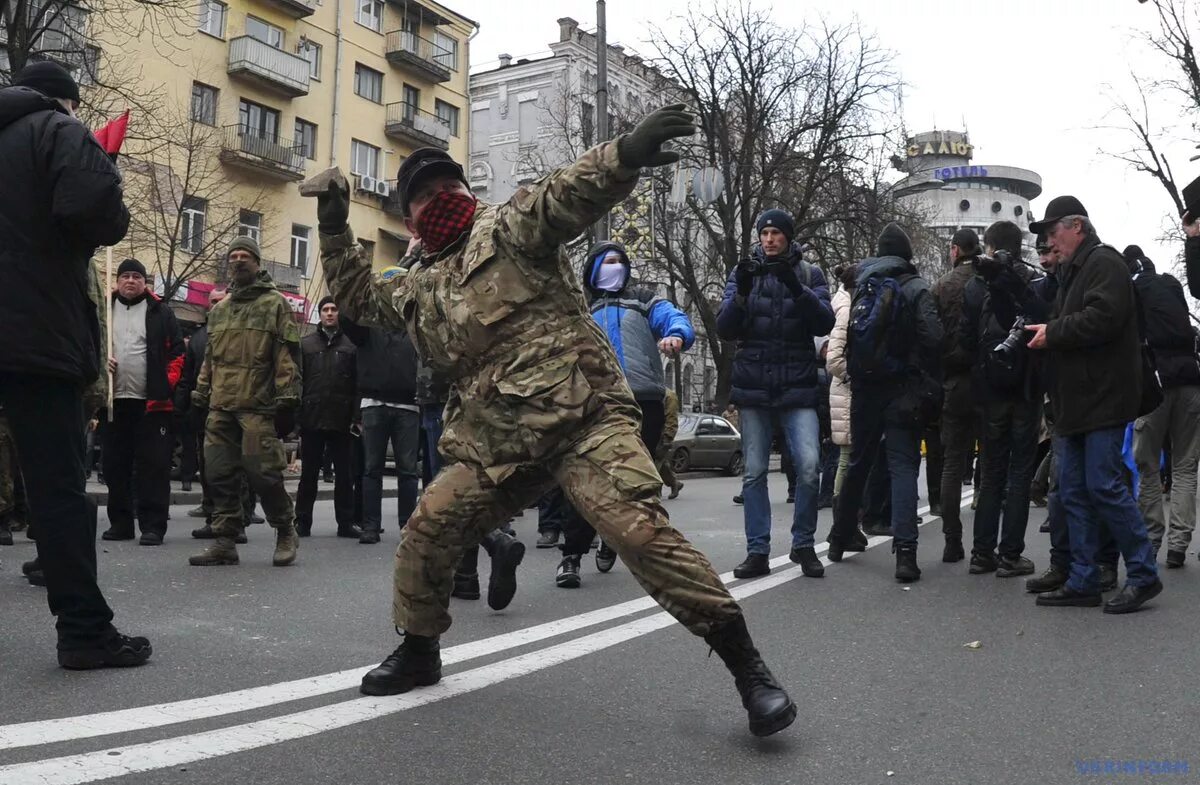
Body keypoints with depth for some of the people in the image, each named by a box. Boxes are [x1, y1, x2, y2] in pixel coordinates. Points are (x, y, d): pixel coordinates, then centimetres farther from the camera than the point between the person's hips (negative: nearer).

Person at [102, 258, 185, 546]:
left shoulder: (161, 312, 5)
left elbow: (177, 351, 3)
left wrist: (167, 382, -8)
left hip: (152, 401, -3)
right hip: (114, 400, 4)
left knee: (153, 464, -5)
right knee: (115, 465, 8)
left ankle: (153, 525, -4)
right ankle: (120, 522, 17)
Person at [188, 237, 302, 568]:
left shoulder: (274, 303, 2)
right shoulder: (219, 309, 21)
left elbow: (287, 354, -4)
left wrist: (287, 398, -12)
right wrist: (200, 395, 18)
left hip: (258, 406, -6)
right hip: (220, 407, 6)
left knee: (263, 474, -8)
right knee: (219, 474, 3)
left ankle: (286, 531, 11)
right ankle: (224, 540, 10)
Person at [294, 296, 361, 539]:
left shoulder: (350, 345, 7)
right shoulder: (306, 344, 8)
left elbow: (357, 384, 3)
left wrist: (356, 417, -5)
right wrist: (296, 415, -5)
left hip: (341, 421, 0)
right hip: (312, 419, 0)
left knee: (344, 474, 5)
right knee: (308, 473, 7)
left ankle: (346, 522, 11)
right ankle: (303, 521, 14)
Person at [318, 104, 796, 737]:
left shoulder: (505, 229, 3)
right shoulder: (421, 288, 23)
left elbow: (568, 193, -16)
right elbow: (360, 299, 40)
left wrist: (623, 155, -36)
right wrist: (335, 233, 30)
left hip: (582, 418, -7)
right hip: (496, 447, 7)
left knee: (639, 530, -22)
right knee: (424, 536, 6)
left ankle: (748, 670, -13)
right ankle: (419, 652, 32)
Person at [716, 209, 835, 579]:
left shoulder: (809, 273, 6)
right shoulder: (743, 272, 7)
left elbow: (825, 323, -8)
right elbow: (724, 329, -2)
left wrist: (797, 289, -22)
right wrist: (742, 293, -19)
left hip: (798, 388, -1)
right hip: (753, 389, 1)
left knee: (809, 467, -11)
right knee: (754, 473, 3)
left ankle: (804, 545, 7)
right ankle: (757, 551, 11)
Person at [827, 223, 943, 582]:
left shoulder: (862, 285, 6)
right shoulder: (915, 288, -7)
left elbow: (846, 335, 7)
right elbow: (932, 337, -17)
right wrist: (927, 380, -9)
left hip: (864, 387, 4)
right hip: (901, 388, -4)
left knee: (858, 462, 18)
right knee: (903, 466, -5)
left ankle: (842, 536, 30)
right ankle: (905, 550, -17)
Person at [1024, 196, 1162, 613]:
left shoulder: (1104, 263, -8)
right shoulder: (1072, 272, 22)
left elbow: (1102, 319, -22)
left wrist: (1052, 332, -14)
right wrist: (1047, 333, 5)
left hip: (1104, 397, -10)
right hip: (1077, 401, 10)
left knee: (1104, 485, -10)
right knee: (1074, 492, 8)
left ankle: (1143, 574, 1)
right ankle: (1083, 582, 13)